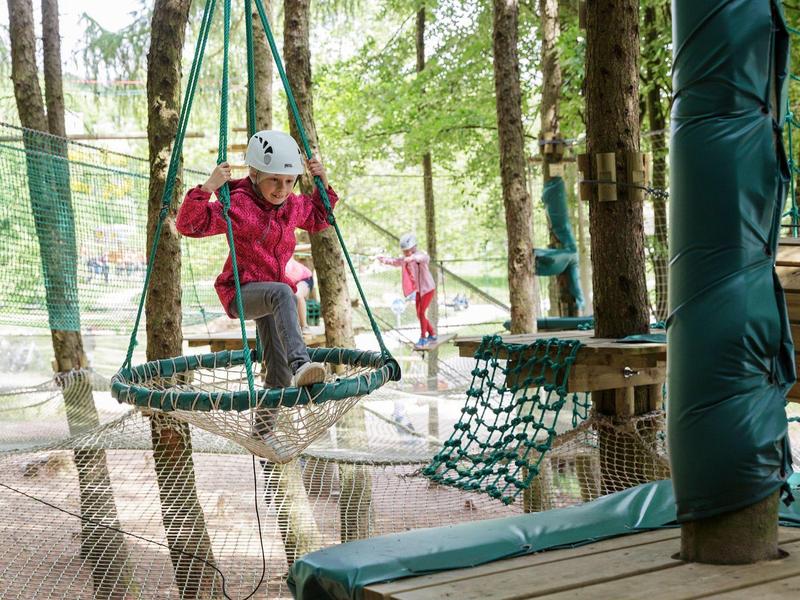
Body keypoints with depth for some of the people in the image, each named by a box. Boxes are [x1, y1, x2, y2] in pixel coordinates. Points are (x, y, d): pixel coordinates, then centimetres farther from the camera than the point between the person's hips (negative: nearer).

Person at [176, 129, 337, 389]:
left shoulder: (294, 206, 5)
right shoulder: (239, 205, -17)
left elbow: (318, 219, 27)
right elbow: (189, 224, -23)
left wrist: (323, 185, 12)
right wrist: (208, 188, -34)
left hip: (267, 293, 7)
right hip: (240, 292, -7)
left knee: (280, 381, 4)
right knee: (282, 293, -41)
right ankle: (300, 364, -51)